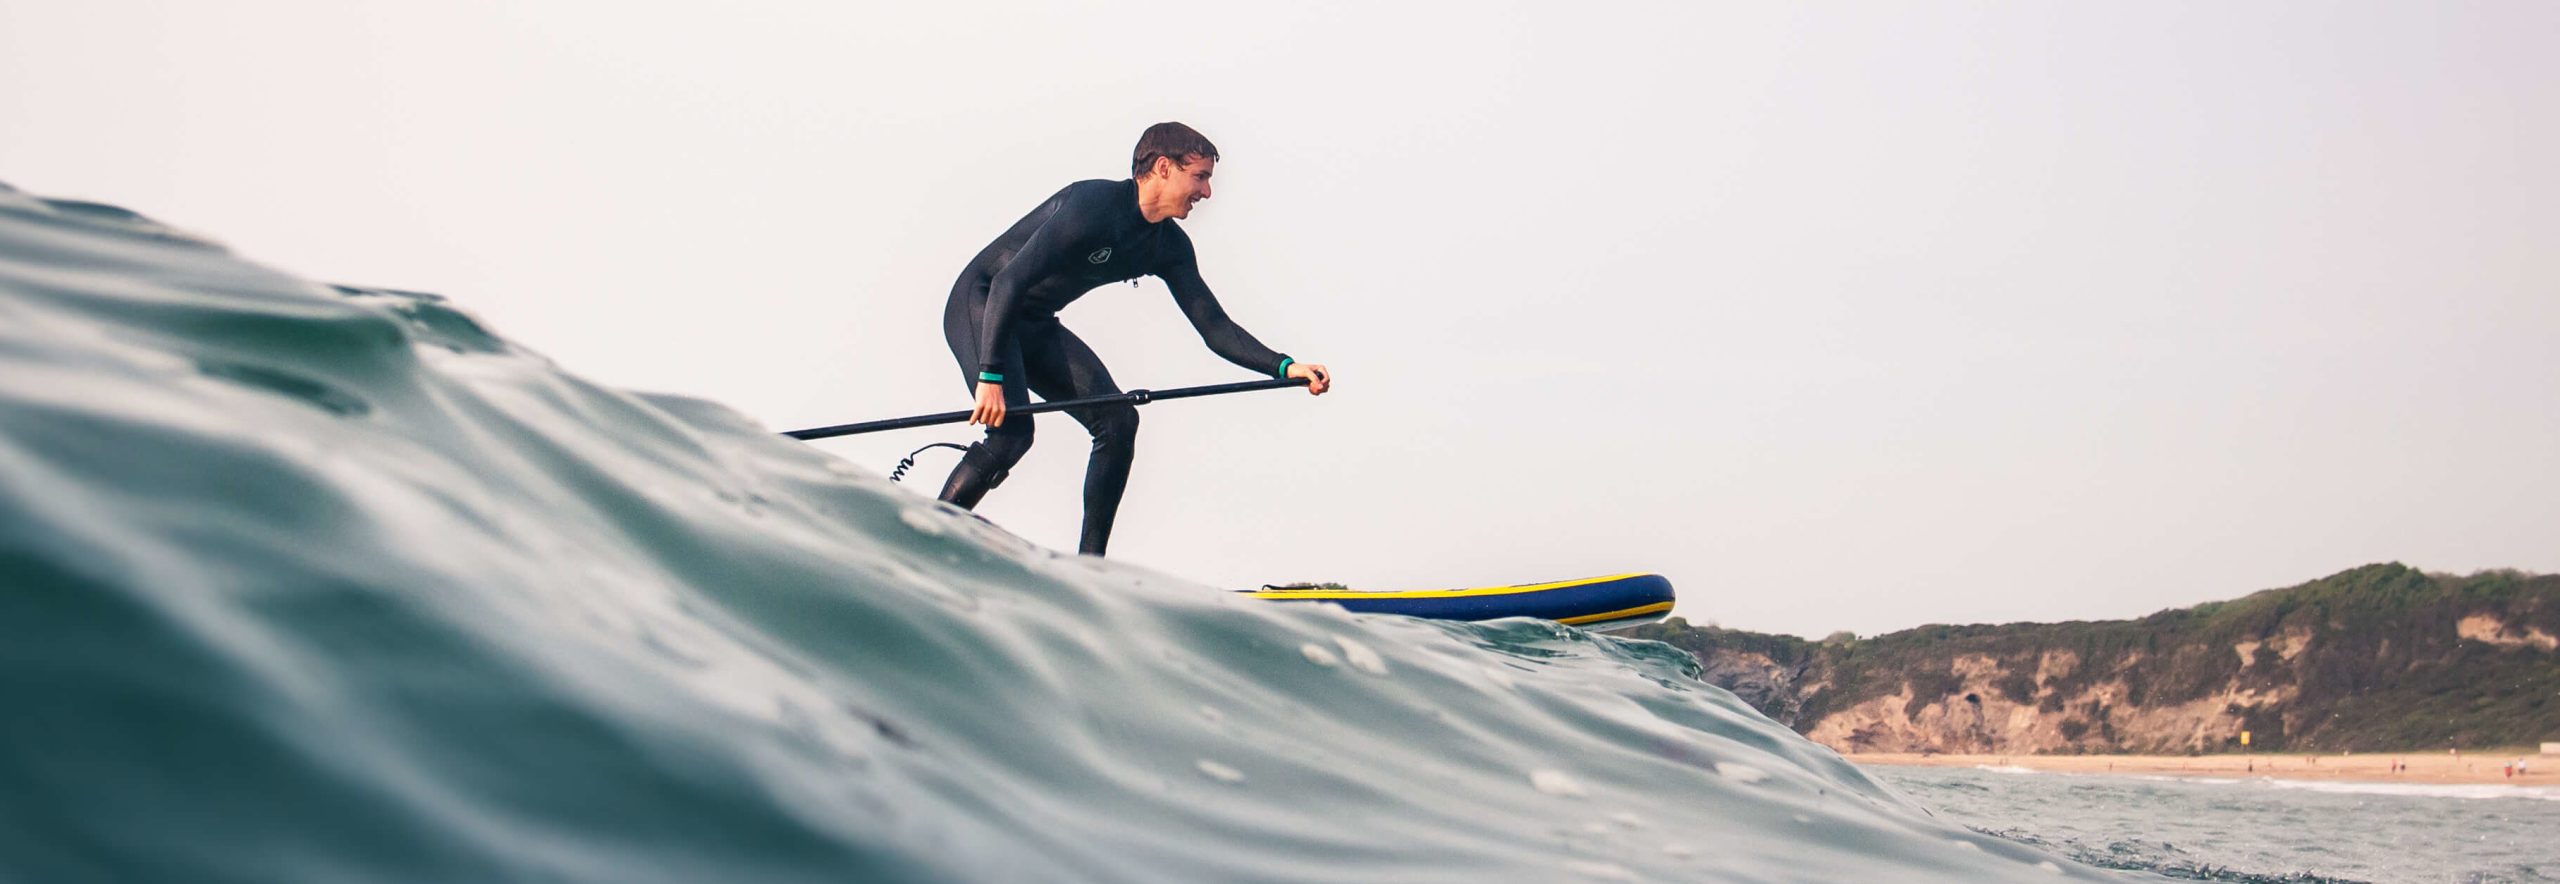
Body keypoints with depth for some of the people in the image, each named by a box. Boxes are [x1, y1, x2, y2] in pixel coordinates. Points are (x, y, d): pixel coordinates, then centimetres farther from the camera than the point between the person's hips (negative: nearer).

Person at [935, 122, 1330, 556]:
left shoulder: (1170, 247, -1)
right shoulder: (1094, 204, -27)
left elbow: (1215, 328, 1)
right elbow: (1008, 282, -31)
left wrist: (1285, 367, -14)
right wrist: (989, 376, -37)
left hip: (1035, 325, 8)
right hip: (980, 305, -8)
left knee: (1117, 420, -6)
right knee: (1011, 430, -27)